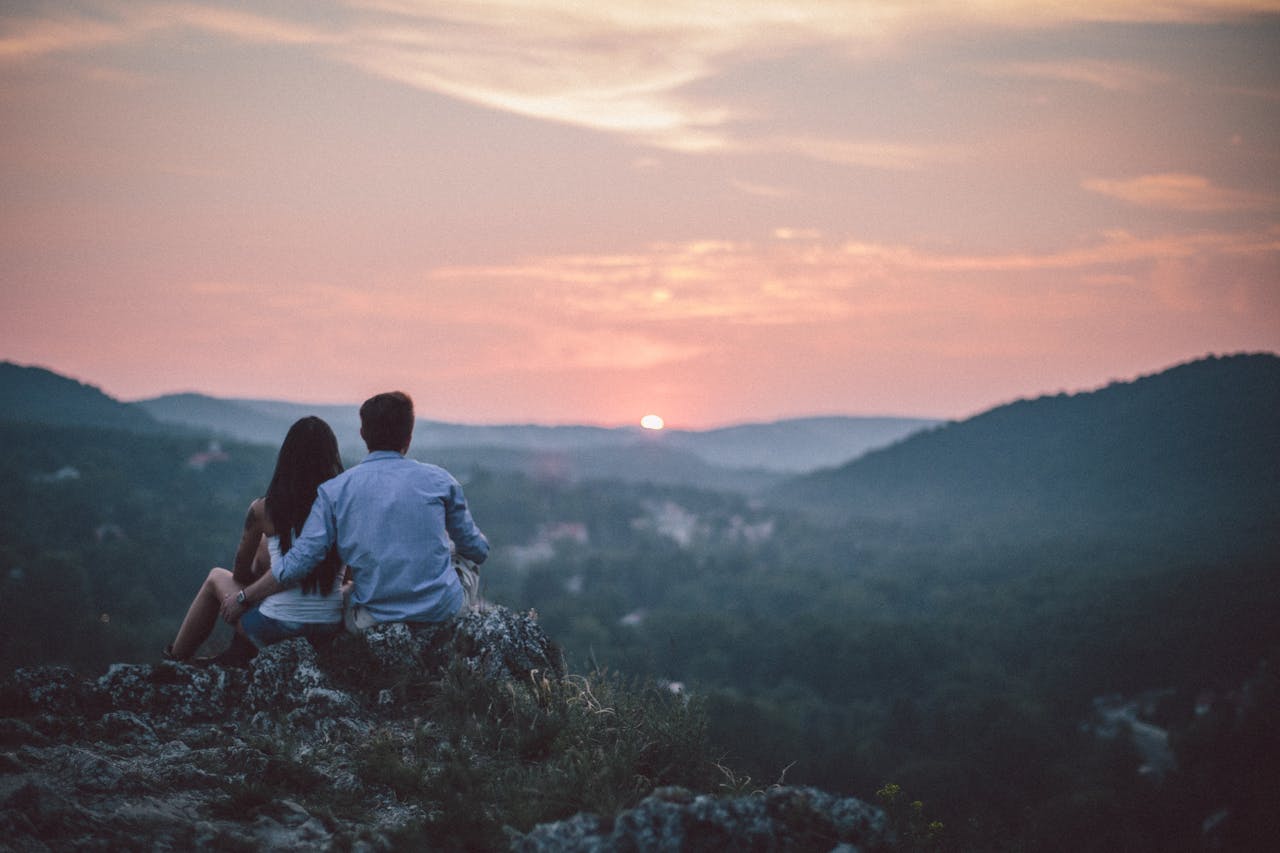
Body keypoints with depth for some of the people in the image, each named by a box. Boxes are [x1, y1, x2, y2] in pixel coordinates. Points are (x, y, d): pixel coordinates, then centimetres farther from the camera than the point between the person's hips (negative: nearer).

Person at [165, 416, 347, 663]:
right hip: (331, 628, 3)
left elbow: (241, 574, 6)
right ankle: (241, 650, 36)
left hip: (278, 629, -3)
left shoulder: (263, 510, -9)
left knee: (216, 577, 28)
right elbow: (348, 575, 9)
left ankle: (176, 660, 44)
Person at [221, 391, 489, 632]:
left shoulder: (335, 491, -3)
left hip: (375, 621, 1)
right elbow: (479, 551, 8)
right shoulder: (439, 480, -2)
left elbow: (297, 563, -8)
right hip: (444, 610, -1)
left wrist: (243, 600, 7)